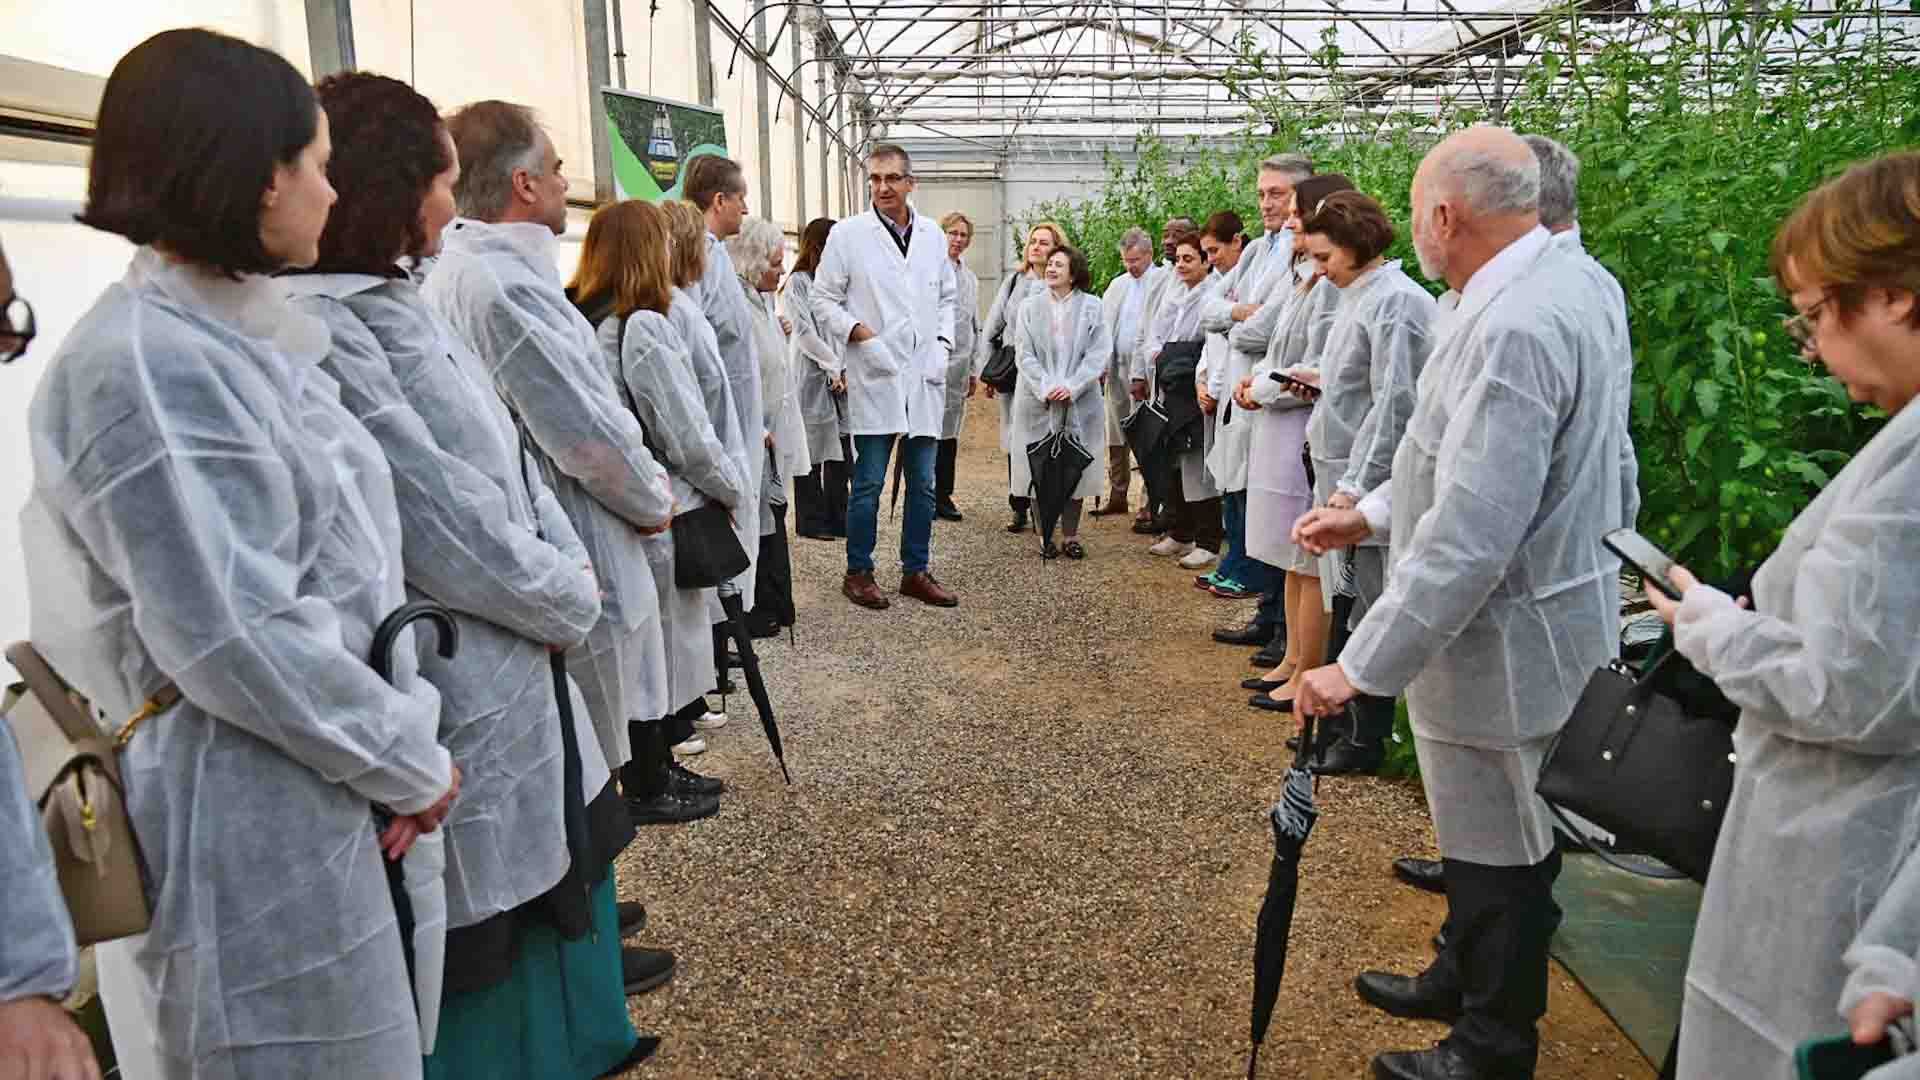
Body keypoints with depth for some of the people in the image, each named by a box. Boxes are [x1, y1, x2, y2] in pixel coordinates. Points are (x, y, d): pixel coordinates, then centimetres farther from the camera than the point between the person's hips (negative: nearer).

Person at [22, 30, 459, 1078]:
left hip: (325, 790, 9)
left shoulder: (233, 333, 9)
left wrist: (403, 751, 2)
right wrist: (414, 762, -11)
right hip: (250, 820, -8)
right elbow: (238, 640, -23)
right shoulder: (145, 365, -19)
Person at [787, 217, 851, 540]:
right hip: (813, 379, -6)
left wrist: (847, 369, -3)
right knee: (812, 454, 1)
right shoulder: (798, 282, -2)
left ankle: (837, 519, 16)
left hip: (842, 379, 6)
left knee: (841, 452, 7)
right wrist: (835, 368, -11)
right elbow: (805, 332, -9)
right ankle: (811, 522, 10)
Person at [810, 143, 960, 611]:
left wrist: (943, 344, 6)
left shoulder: (932, 235, 11)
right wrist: (856, 330, -12)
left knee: (923, 484, 9)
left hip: (924, 377, 4)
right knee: (868, 483, -1)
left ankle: (916, 571, 21)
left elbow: (947, 297, 19)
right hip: (875, 377, -4)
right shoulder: (848, 234, -1)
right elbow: (823, 299, 2)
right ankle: (858, 573, 13)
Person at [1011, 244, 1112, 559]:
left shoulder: (1092, 306, 4)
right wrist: (1046, 389, -13)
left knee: (1075, 468, 3)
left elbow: (1098, 353, -3)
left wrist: (1071, 387, -14)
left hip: (1079, 403, 0)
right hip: (1039, 401, 1)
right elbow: (1026, 355, 1)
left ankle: (1070, 535, 12)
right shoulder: (1031, 306, 7)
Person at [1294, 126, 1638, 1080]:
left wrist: (1360, 665, -26)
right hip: (1497, 630, 10)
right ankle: (1463, 981, 46)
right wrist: (1373, 512, 14)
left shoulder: (1515, 327, -28)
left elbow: (1470, 537, -31)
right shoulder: (1539, 284, 5)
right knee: (1481, 833, 26)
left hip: (1505, 644, -10)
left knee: (1502, 858, 10)